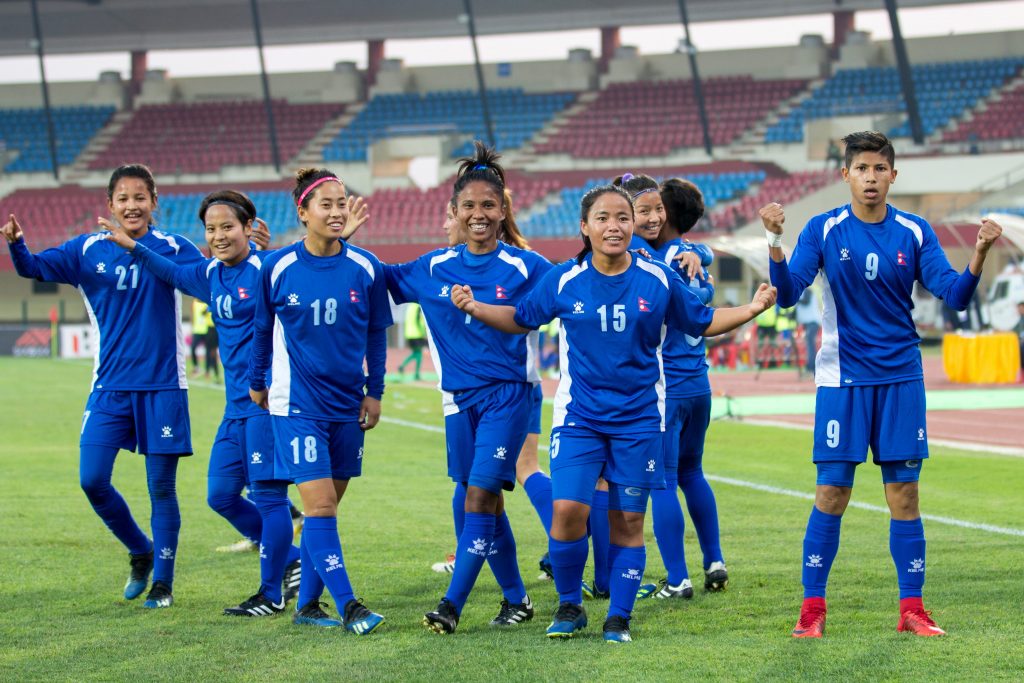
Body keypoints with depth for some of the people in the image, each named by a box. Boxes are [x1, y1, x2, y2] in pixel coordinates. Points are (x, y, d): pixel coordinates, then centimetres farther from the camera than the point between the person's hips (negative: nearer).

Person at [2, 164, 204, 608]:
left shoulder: (173, 248, -3)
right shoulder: (88, 250, 4)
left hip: (162, 387, -3)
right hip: (109, 387, 3)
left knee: (161, 487, 2)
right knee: (92, 480, -3)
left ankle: (163, 581, 16)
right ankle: (141, 553, 22)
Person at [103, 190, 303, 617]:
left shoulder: (265, 269, -12)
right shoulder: (209, 275, 10)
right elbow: (171, 272, 26)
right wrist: (132, 247, 25)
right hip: (237, 404, 8)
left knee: (268, 496, -4)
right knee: (221, 495, 10)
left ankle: (272, 594, 7)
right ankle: (291, 561, 24)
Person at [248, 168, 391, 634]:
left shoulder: (365, 269, -2)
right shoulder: (277, 268, -7)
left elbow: (377, 334, 9)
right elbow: (261, 330, 7)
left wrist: (374, 392, 9)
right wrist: (257, 382, 14)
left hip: (347, 404, 3)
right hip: (296, 403, -3)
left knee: (326, 507, 9)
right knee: (319, 505, -12)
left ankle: (307, 604, 19)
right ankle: (348, 606, -9)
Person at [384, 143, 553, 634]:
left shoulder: (525, 268, -6)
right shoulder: (433, 269, 3)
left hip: (508, 392, -4)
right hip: (458, 397, 4)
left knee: (479, 495, -12)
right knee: (483, 501, 9)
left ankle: (452, 604, -11)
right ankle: (516, 599, 23)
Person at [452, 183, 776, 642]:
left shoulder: (659, 280, -2)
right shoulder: (562, 281, -2)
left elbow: (703, 323, 10)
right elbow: (521, 319, 13)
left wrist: (753, 308, -3)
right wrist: (473, 307, -1)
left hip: (638, 419, 1)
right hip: (579, 415, 0)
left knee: (628, 519, 3)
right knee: (568, 509, -13)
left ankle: (618, 618, 16)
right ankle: (569, 605, 8)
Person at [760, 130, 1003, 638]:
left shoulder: (915, 232, 1)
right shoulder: (823, 230, -3)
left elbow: (954, 295, -5)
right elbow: (788, 294, -11)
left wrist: (979, 254, -23)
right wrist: (775, 243, -26)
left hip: (900, 377, 2)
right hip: (842, 379, -2)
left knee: (904, 493, 2)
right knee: (831, 494, -2)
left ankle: (912, 609, 9)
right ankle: (812, 609, 7)